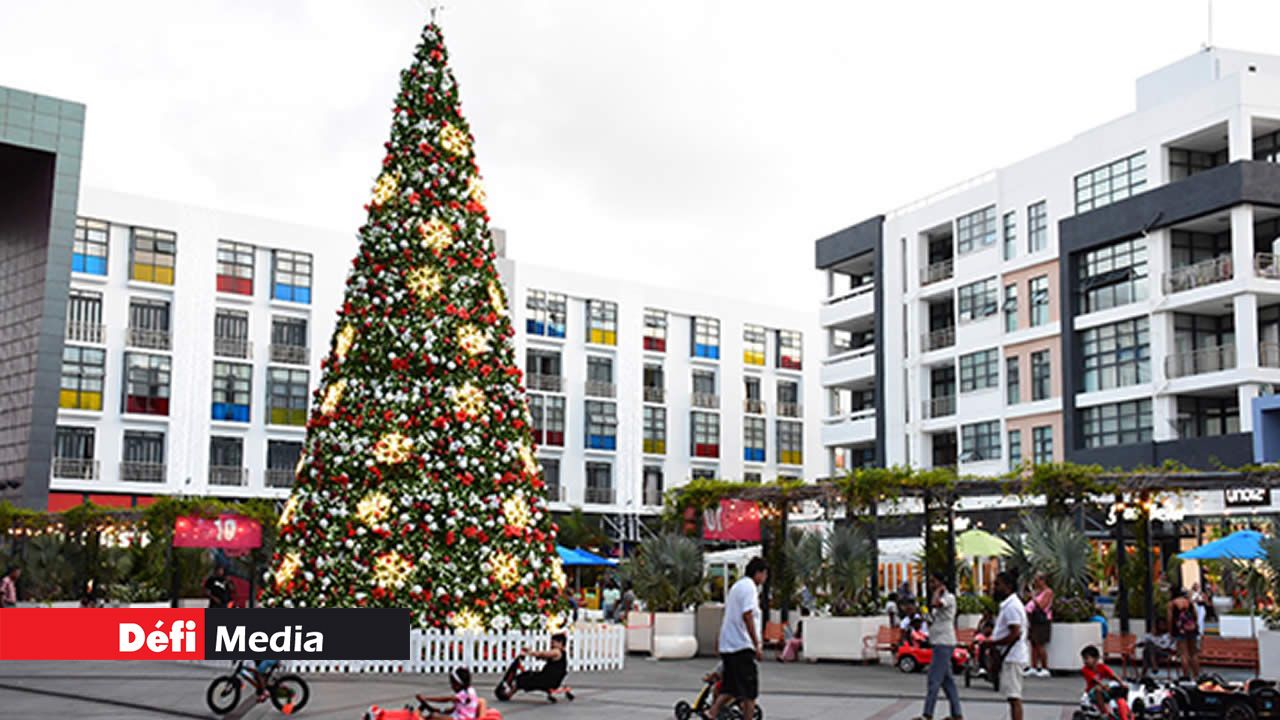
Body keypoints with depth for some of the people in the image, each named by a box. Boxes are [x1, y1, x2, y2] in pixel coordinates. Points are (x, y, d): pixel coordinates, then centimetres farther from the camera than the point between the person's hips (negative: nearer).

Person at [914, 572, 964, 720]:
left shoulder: (949, 597, -12)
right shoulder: (941, 599, 20)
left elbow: (934, 603, -32)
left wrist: (937, 591, -16)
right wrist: (929, 622, 12)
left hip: (944, 643, -10)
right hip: (940, 643, 10)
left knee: (934, 679, -9)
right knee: (947, 680, 12)